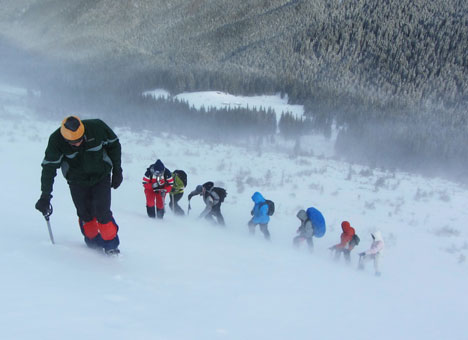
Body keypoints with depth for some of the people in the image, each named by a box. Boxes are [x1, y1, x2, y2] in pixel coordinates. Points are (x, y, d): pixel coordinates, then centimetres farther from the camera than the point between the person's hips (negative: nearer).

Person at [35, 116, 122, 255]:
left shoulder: (97, 127, -24)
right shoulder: (56, 141, -23)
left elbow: (114, 145, -5)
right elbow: (49, 167, -16)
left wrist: (117, 171, -2)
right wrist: (45, 196, -19)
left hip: (101, 177, -1)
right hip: (77, 181, 1)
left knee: (102, 212, -11)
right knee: (85, 214, 0)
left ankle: (111, 244, 8)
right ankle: (93, 243, 24)